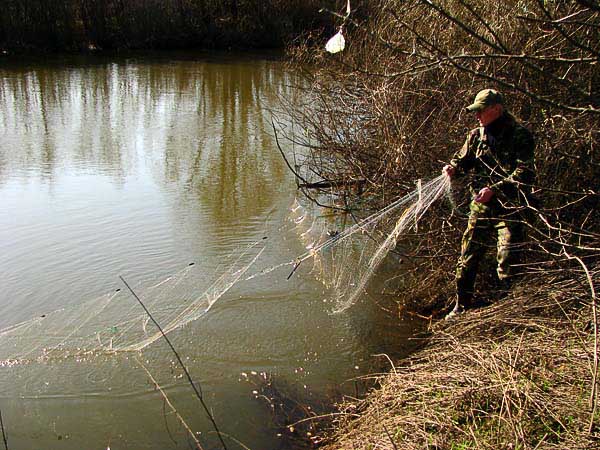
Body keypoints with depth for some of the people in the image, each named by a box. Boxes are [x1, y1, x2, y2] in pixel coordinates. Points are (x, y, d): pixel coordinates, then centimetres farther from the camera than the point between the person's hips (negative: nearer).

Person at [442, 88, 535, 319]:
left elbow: (525, 173, -14)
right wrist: (453, 168, -4)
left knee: (508, 260, -7)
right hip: (480, 204, 5)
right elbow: (463, 159, 20)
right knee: (468, 256, 7)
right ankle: (462, 305, 22)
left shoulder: (520, 135, -7)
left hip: (509, 207, -5)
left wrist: (495, 189, -24)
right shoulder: (476, 135, 10)